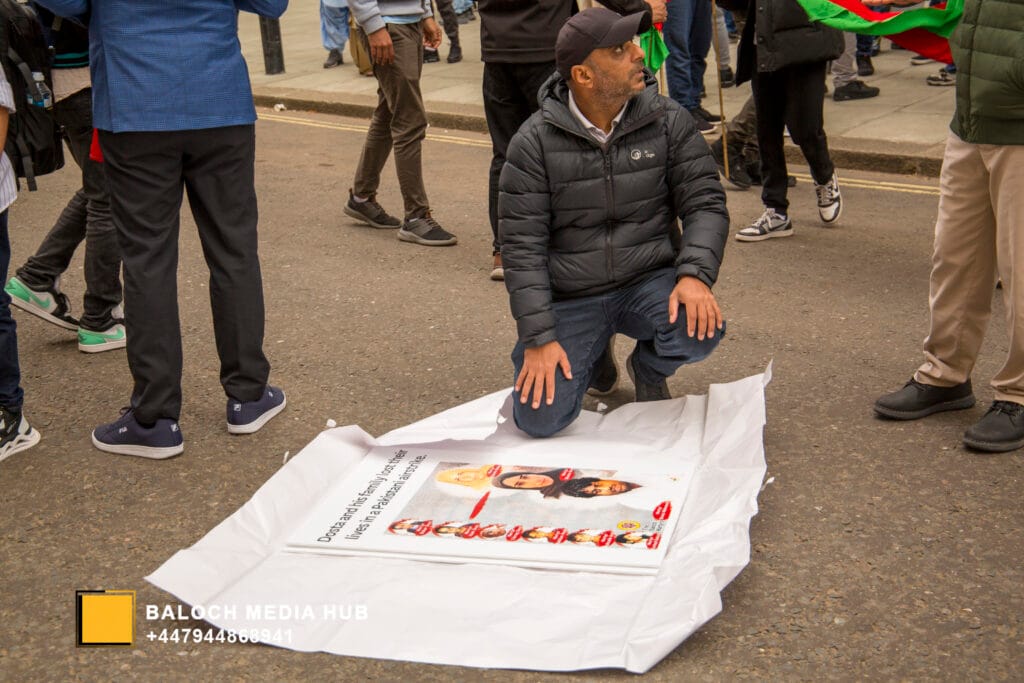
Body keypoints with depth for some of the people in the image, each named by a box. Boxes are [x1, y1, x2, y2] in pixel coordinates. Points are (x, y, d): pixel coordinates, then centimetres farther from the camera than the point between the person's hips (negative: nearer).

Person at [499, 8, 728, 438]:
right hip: (570, 298, -1)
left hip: (649, 282, 1)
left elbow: (705, 203, -4)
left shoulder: (668, 121, -4)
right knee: (539, 420, -16)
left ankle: (649, 370, 8)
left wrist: (695, 274, -24)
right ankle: (593, 353, 20)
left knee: (699, 330, -32)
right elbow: (521, 245, -10)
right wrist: (538, 338, -17)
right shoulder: (535, 142, -10)